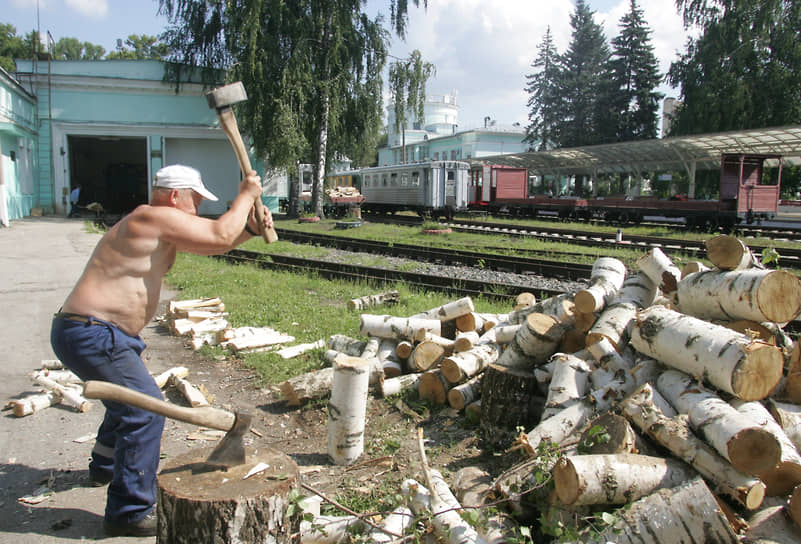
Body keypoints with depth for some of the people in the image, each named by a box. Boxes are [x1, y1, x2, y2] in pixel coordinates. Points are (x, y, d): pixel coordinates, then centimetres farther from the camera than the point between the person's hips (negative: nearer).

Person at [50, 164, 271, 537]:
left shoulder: (161, 228, 14)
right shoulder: (154, 217, -16)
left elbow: (211, 245, 19)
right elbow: (219, 235, -19)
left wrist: (250, 228, 4)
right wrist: (246, 196, -5)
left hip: (89, 332, 11)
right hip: (90, 334, -11)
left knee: (129, 396, 30)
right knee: (145, 407, -14)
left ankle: (105, 467, 54)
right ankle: (129, 513, -5)